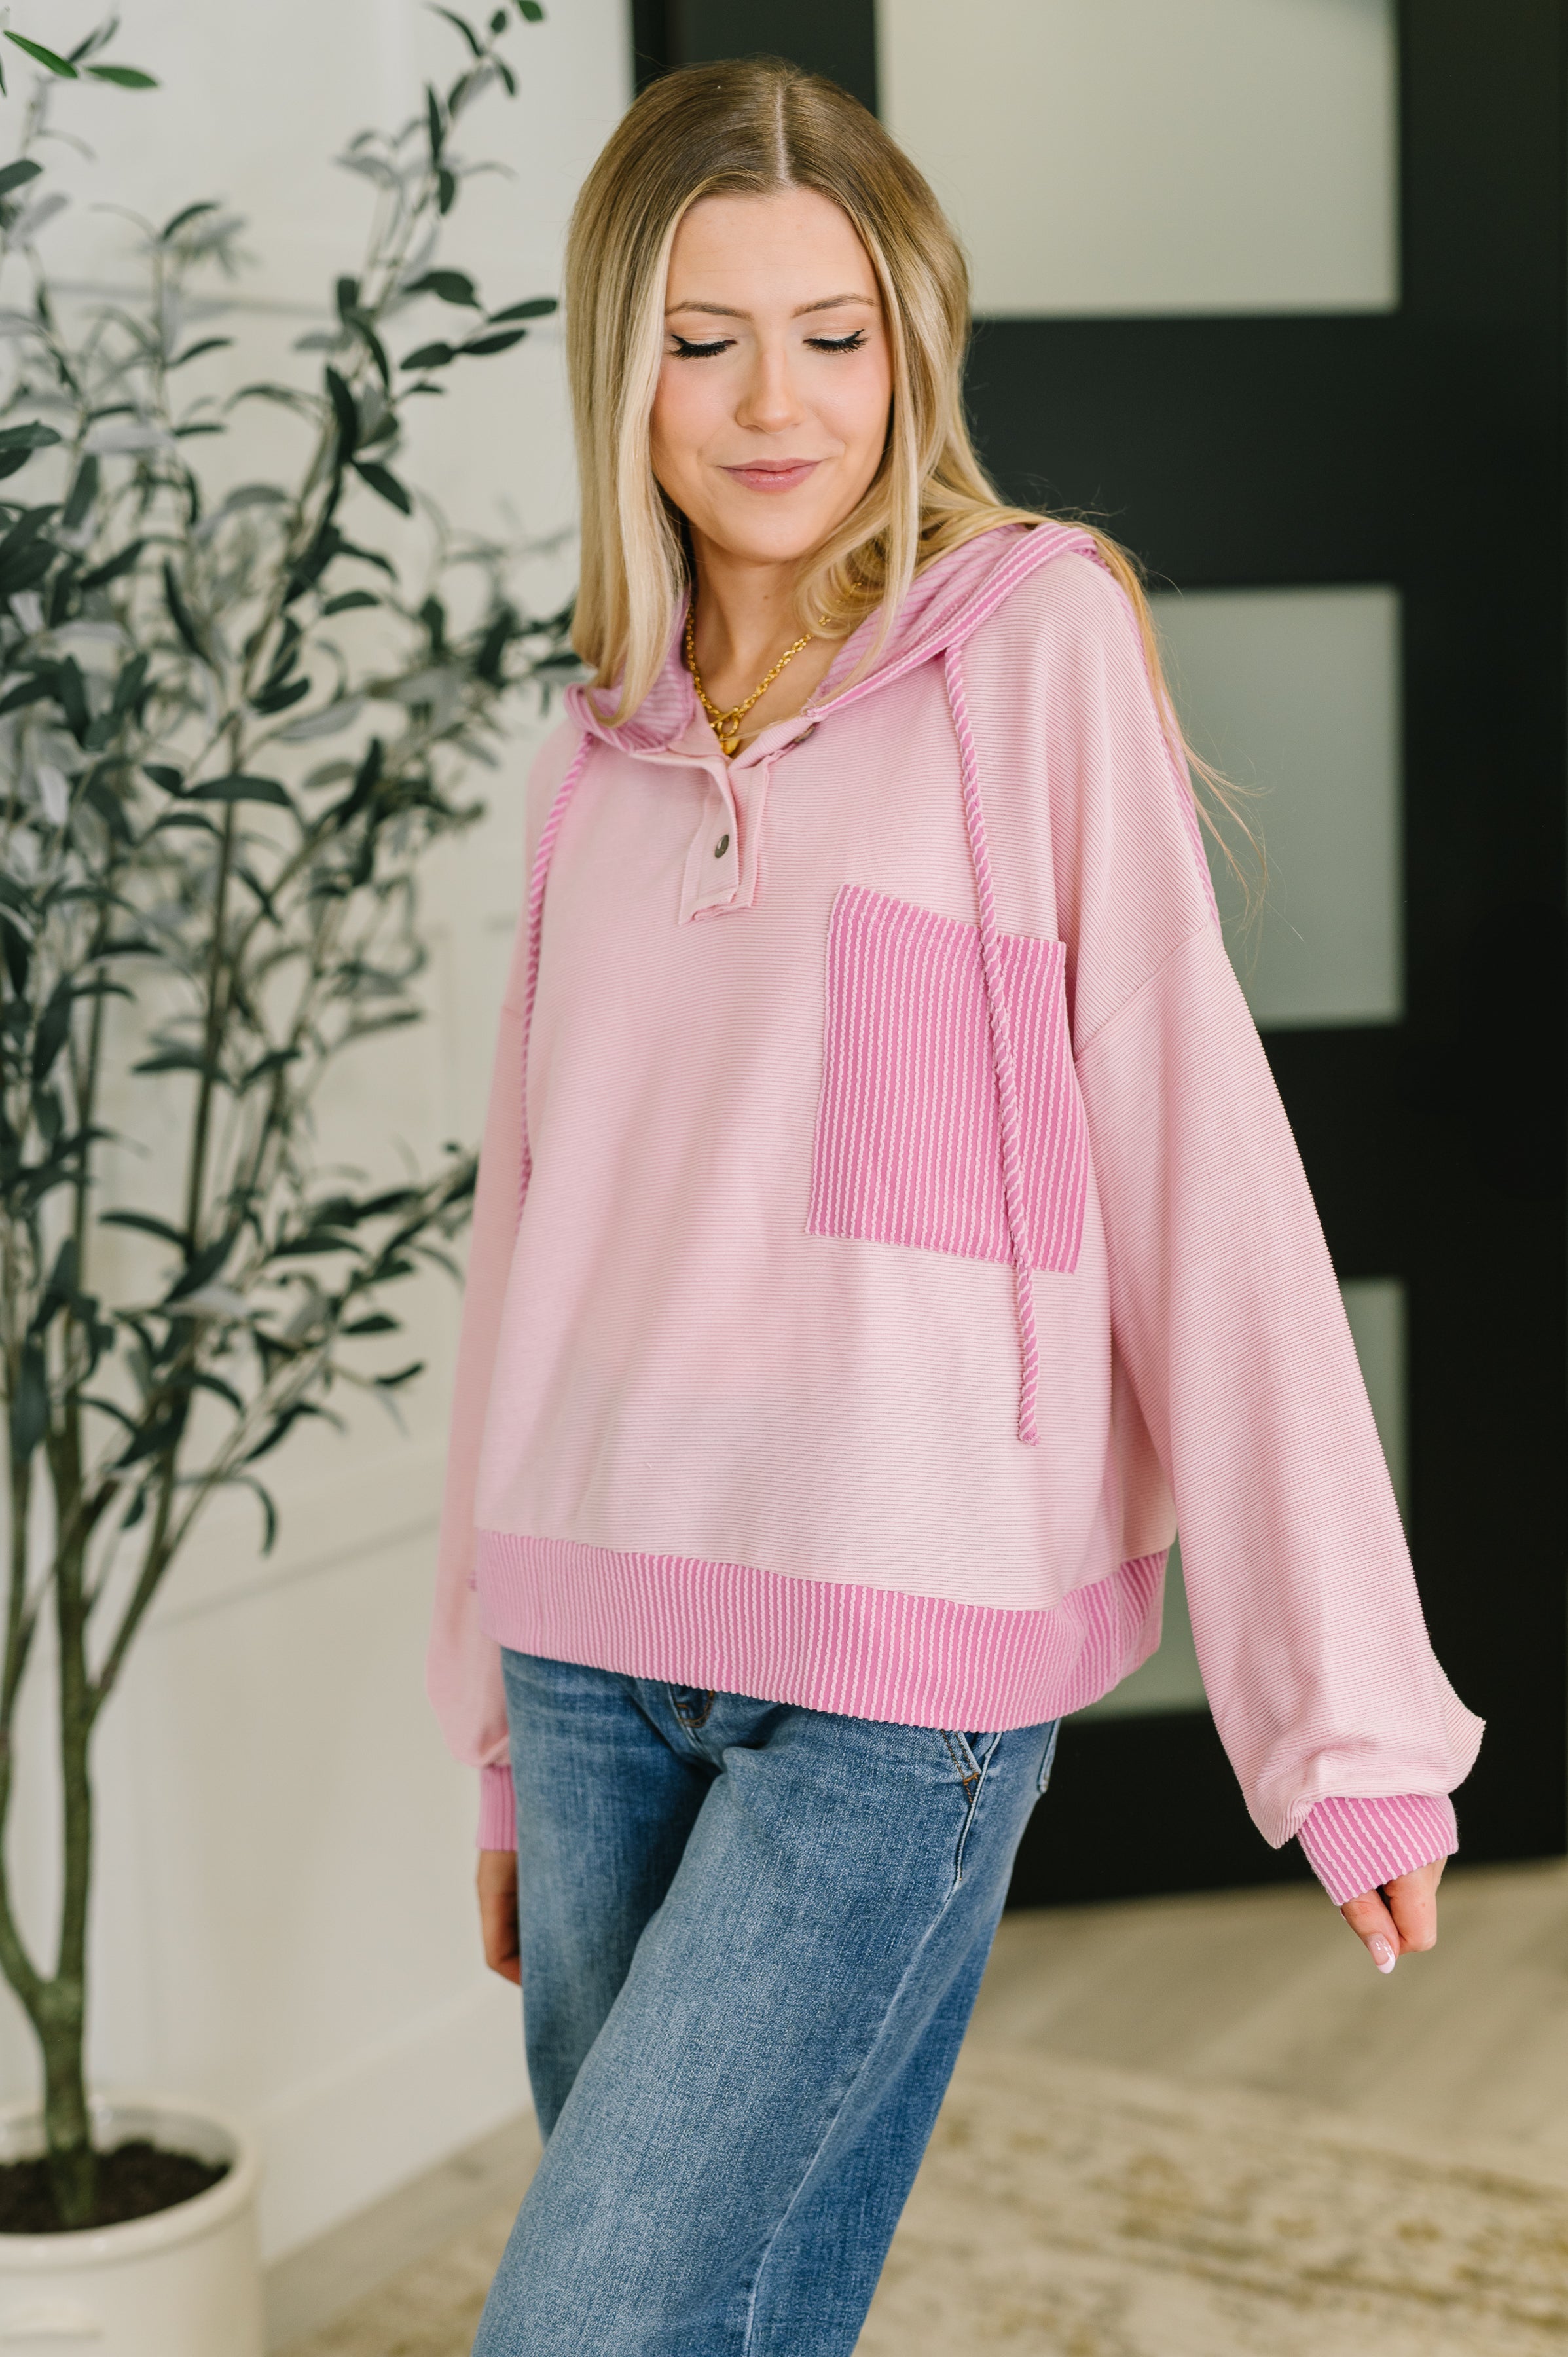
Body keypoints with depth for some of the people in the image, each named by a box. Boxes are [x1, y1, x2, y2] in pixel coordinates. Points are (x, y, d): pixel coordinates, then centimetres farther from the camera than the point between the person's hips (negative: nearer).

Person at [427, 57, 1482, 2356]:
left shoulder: (1037, 637, -2)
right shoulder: (601, 751, 12)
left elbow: (1199, 1159, -8)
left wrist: (1350, 1713, -11)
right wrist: (505, 1731, 19)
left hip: (907, 1649, -5)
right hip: (604, 1651, 5)